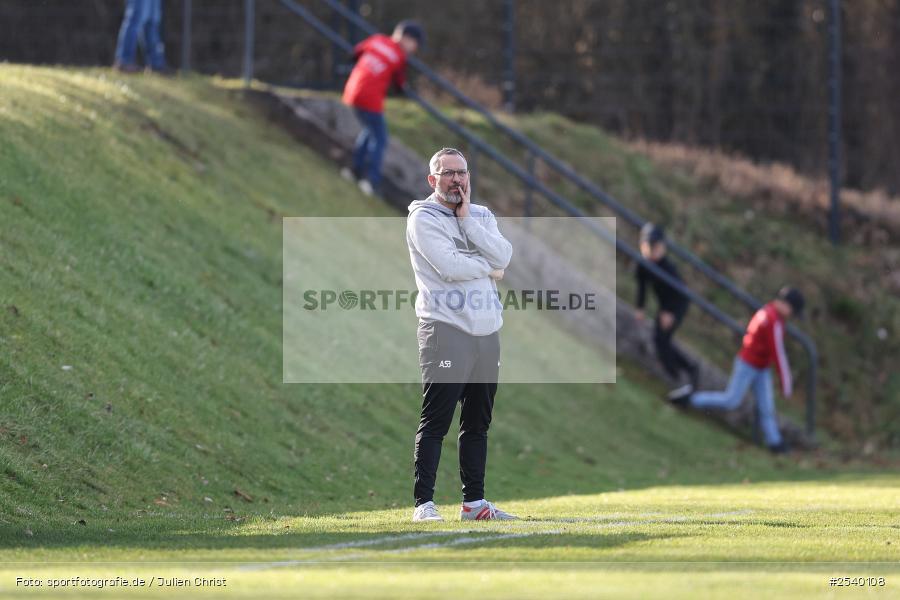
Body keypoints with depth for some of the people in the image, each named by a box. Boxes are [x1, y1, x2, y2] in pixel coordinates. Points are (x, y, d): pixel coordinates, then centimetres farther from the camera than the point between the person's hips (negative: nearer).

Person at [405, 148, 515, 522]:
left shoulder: (482, 216, 15)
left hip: (486, 330, 7)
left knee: (478, 421, 11)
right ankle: (423, 503, -10)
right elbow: (449, 265, -18)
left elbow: (503, 257, -3)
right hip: (446, 329, -7)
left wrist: (466, 219, -7)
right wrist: (488, 268, -3)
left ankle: (474, 501, 17)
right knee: (435, 420, -10)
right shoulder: (423, 218, -4)